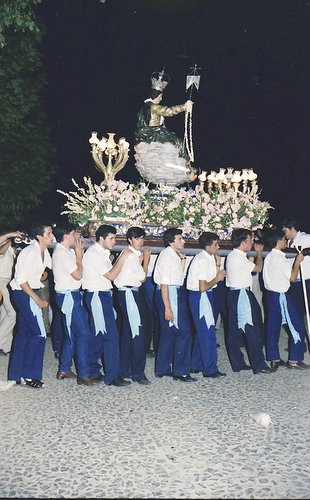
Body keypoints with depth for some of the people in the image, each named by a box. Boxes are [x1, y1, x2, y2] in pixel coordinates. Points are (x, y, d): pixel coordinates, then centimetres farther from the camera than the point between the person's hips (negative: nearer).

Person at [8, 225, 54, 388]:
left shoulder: (44, 252, 5)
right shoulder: (30, 252, -21)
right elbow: (21, 279, -23)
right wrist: (37, 299, -20)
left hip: (30, 292, 9)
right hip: (23, 293, -9)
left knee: (24, 333, 13)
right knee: (39, 333, -8)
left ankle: (16, 374, 22)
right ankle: (29, 375, 2)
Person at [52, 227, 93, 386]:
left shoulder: (68, 252, 13)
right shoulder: (61, 253, -17)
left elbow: (77, 272, 14)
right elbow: (78, 275, -18)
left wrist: (79, 253, 5)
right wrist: (79, 254, -10)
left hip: (72, 296, 10)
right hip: (68, 296, -10)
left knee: (72, 333, 16)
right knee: (83, 333, -8)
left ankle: (64, 369, 25)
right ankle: (83, 375, -3)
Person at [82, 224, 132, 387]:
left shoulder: (102, 253, 15)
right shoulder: (93, 254, -15)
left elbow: (110, 272, 13)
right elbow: (111, 275, -18)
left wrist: (120, 258, 5)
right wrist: (122, 257, -14)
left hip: (103, 296, 10)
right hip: (97, 296, -10)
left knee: (98, 335, 14)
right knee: (111, 335, -10)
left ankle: (92, 371, 24)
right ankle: (112, 375, -5)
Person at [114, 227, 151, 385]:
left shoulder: (130, 254, 17)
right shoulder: (131, 255, -14)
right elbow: (142, 277, -9)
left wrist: (142, 259, 8)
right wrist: (146, 259, -1)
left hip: (127, 293, 11)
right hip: (129, 293, -11)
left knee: (128, 332, 13)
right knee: (138, 333, -10)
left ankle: (125, 369, 20)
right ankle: (138, 373, -7)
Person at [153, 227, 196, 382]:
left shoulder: (174, 255, 13)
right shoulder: (167, 256, -16)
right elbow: (164, 283, -20)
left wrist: (182, 260, 11)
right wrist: (167, 308, -23)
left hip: (176, 293, 10)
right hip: (170, 295, -10)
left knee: (168, 332, 15)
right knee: (184, 332, -7)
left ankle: (162, 369, 23)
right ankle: (180, 371, -1)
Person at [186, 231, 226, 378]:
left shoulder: (209, 258, 10)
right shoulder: (203, 260, -19)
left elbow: (215, 277, 11)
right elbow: (203, 287, -23)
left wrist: (217, 265, -1)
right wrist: (217, 278, -11)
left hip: (204, 296, 10)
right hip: (200, 297, -10)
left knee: (202, 331, 16)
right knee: (208, 333, -4)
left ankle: (196, 365, 26)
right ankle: (210, 369, 3)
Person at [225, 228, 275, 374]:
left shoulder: (233, 255, 14)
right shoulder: (238, 257, -17)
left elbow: (249, 267, 18)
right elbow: (258, 268, -9)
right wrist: (259, 253, 5)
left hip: (235, 294, 10)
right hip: (242, 295, -10)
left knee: (235, 330, 10)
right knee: (252, 330, -4)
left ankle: (238, 363, 16)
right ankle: (258, 365, 1)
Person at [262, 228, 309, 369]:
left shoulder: (268, 257, 10)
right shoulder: (280, 258, -18)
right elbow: (292, 277, -16)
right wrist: (297, 261, -7)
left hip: (270, 294, 9)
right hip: (281, 295, -9)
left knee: (273, 326, 10)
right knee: (297, 326, 0)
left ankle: (274, 359, 15)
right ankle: (294, 360, 4)